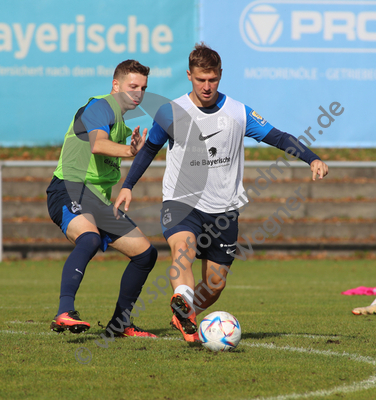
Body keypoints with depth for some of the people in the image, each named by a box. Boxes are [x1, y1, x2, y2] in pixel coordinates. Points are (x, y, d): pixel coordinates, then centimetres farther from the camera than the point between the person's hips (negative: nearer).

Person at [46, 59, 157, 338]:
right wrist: (130, 150, -44)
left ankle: (120, 324, 19)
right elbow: (97, 145, -30)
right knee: (89, 238, -39)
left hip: (98, 200, 10)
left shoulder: (118, 119, 24)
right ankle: (64, 315, -50)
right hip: (71, 189, -10)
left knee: (146, 252, 8)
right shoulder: (101, 107, -7)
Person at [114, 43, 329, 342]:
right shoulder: (171, 113, -3)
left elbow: (278, 137, -2)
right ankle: (183, 301, -57)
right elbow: (150, 149, 12)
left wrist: (313, 159, -14)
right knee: (183, 246, -34)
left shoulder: (238, 113, -2)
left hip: (224, 209, 2)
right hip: (181, 202, -2)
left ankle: (185, 318, 32)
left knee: (216, 283, 5)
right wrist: (128, 186, 7)